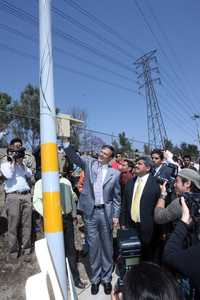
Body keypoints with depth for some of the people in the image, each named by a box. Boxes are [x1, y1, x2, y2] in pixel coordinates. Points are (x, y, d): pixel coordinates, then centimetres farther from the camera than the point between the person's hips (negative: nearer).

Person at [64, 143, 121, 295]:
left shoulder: (115, 173, -1)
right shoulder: (89, 162, 2)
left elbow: (117, 197, 3)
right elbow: (74, 156, -12)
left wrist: (116, 216, 0)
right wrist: (66, 142, -28)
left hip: (106, 212, 0)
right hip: (91, 212, 0)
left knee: (107, 246, 14)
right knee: (93, 246, 13)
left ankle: (106, 278, 34)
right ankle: (95, 278, 33)